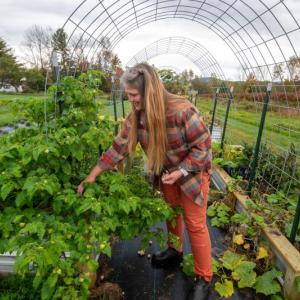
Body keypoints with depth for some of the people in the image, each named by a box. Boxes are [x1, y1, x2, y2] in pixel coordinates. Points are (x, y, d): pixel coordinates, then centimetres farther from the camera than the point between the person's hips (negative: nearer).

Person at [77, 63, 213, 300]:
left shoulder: (182, 111, -33)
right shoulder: (136, 116, -14)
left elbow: (203, 145, -24)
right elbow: (119, 147, -11)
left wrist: (182, 170, -30)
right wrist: (93, 175, -12)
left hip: (193, 170, -6)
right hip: (167, 171, 6)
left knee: (195, 224, 1)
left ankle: (204, 279, 20)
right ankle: (175, 252, 47)